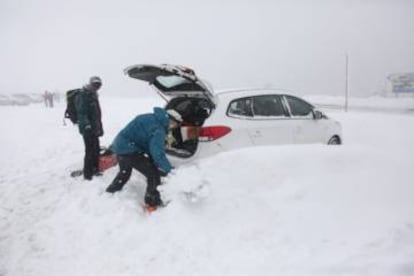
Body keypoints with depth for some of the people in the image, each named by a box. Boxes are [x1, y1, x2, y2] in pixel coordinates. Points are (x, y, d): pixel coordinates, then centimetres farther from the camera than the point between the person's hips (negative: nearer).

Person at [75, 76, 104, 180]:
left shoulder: (93, 95, 18)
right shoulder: (83, 95, -13)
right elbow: (81, 112, -23)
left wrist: (99, 128, 26)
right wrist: (86, 124, -31)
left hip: (94, 128, 10)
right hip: (88, 128, -10)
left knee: (96, 149, 16)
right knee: (90, 151, -9)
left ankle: (94, 170, 29)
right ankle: (88, 174, -2)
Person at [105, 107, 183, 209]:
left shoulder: (153, 119, 11)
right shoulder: (158, 128, -19)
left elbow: (150, 145, 16)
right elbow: (157, 151, -27)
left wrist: (155, 162, 14)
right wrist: (168, 169, -21)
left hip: (121, 145, 10)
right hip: (129, 149, -10)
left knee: (124, 173, 32)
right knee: (153, 173, -5)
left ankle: (109, 194, 51)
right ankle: (153, 203, 3)